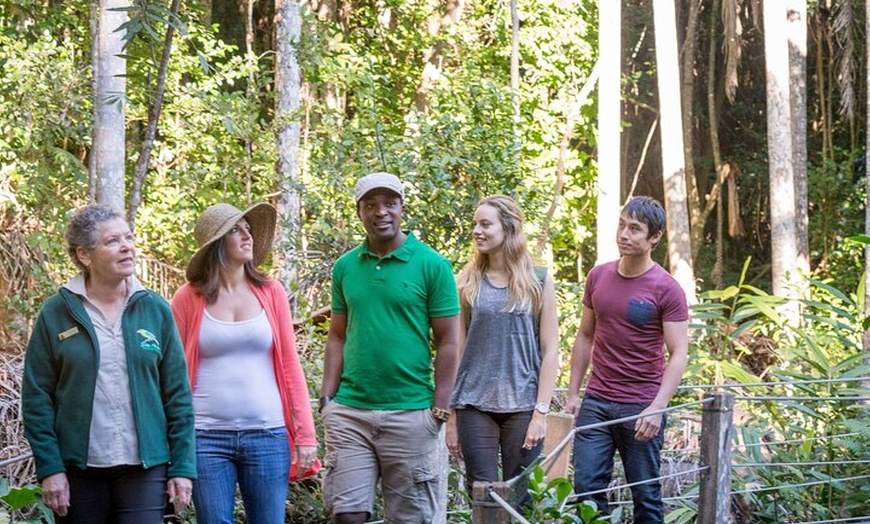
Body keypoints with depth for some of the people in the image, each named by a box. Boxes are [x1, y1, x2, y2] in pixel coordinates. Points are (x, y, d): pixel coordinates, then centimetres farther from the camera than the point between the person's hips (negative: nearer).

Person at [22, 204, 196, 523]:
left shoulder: (155, 310, 5)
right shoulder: (56, 313, 0)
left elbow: (178, 395, 6)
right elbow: (37, 397, 0)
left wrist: (182, 467, 0)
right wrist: (49, 469, -7)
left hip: (144, 469, 1)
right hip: (78, 470, -1)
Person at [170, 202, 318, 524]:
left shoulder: (270, 292, 5)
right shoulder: (188, 299, 1)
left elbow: (290, 366, 6)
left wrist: (305, 434, 1)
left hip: (267, 436, 1)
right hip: (207, 438, -1)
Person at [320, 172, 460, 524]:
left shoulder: (432, 265, -2)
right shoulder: (345, 267, 10)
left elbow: (447, 343, -2)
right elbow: (337, 337, 14)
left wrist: (440, 410, -8)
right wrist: (327, 398, 4)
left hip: (411, 413, -3)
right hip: (349, 412, 3)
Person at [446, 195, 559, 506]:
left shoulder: (537, 282, 2)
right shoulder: (467, 282, 6)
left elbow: (550, 351, 1)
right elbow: (456, 350, 7)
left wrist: (541, 412, -7)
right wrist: (452, 416, 3)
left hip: (522, 407, -1)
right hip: (475, 407, 1)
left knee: (521, 501, 1)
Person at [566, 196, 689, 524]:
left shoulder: (666, 289, -8)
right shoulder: (598, 277, 7)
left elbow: (679, 355, -11)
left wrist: (657, 408, -20)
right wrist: (573, 393, 11)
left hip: (641, 408, -4)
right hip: (596, 403, 4)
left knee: (646, 494, 3)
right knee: (587, 489, 0)